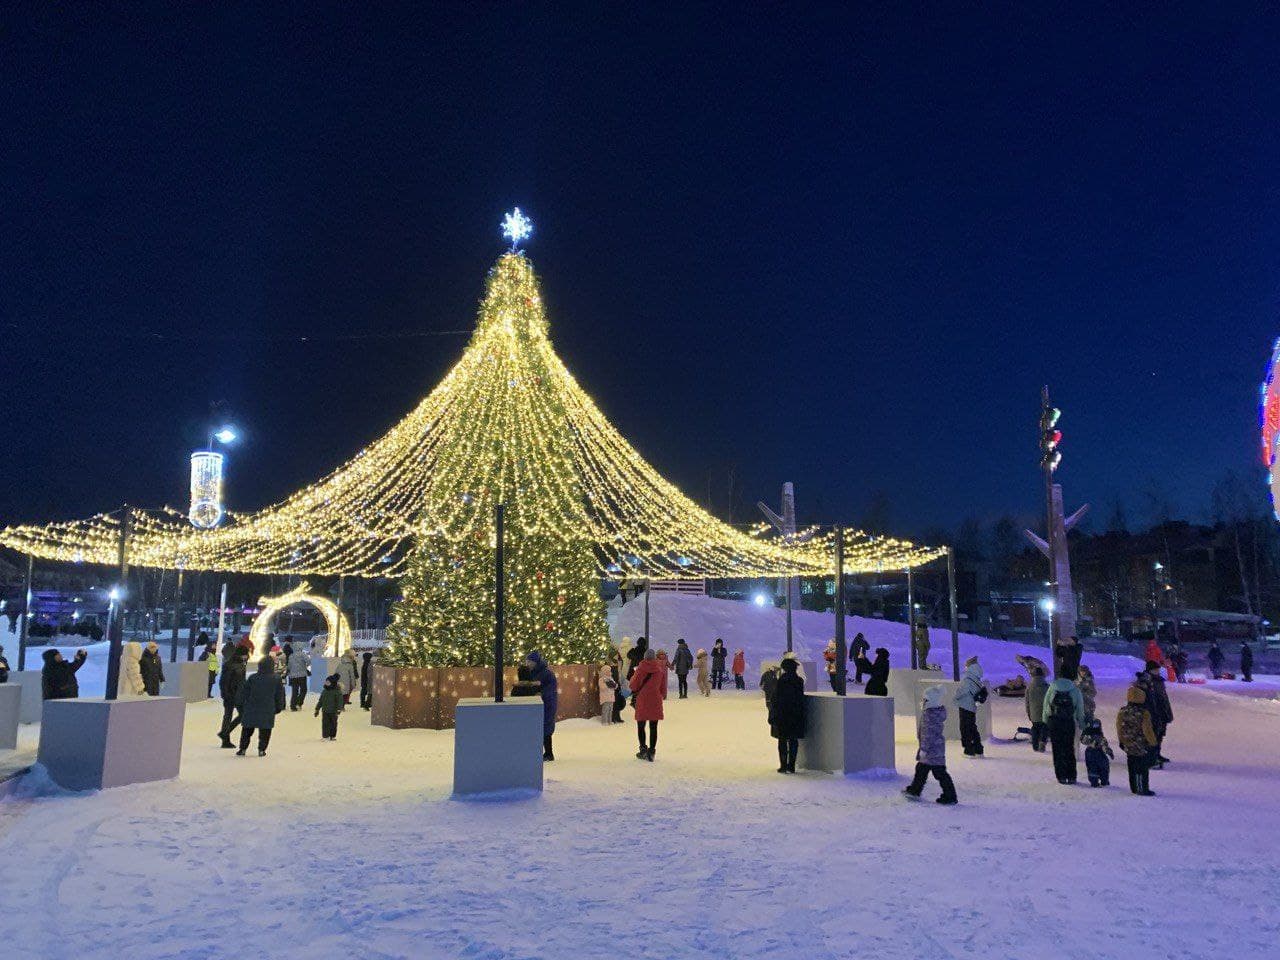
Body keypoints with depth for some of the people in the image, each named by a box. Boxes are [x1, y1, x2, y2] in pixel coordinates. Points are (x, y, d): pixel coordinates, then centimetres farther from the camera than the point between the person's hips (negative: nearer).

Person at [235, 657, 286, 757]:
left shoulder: (252, 678, -3)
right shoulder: (276, 680, -2)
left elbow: (244, 692, 2)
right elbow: (280, 696, 4)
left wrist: (240, 704, 14)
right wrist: (279, 708, 14)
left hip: (251, 710, 1)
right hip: (268, 711, -1)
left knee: (247, 730, 14)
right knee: (265, 731, 8)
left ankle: (243, 748, 16)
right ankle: (262, 749, 5)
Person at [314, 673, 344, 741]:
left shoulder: (337, 692, -9)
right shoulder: (324, 692, 7)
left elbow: (339, 701, -14)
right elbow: (320, 701, 15)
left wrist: (339, 709, -24)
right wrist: (317, 709, 14)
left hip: (333, 711, -3)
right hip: (325, 711, 4)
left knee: (333, 724, 7)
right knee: (325, 723, -1)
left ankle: (333, 736, 19)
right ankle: (325, 736, 5)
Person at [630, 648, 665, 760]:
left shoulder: (641, 667, -7)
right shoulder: (661, 669, 1)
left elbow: (634, 684, -2)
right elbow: (663, 687, 7)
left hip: (642, 700, -2)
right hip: (656, 701, 2)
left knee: (640, 726, 10)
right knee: (653, 727, 7)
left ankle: (643, 749, 0)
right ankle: (651, 752, 5)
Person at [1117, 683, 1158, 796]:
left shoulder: (1122, 712, -4)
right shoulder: (1144, 713, -20)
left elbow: (1119, 728, 5)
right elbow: (1147, 730, -16)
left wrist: (1121, 742, 18)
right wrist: (1153, 743, -2)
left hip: (1128, 746, 5)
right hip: (1142, 747, -5)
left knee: (1132, 769, 16)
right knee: (1143, 769, 6)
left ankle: (1134, 788, 25)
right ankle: (1143, 789, 10)